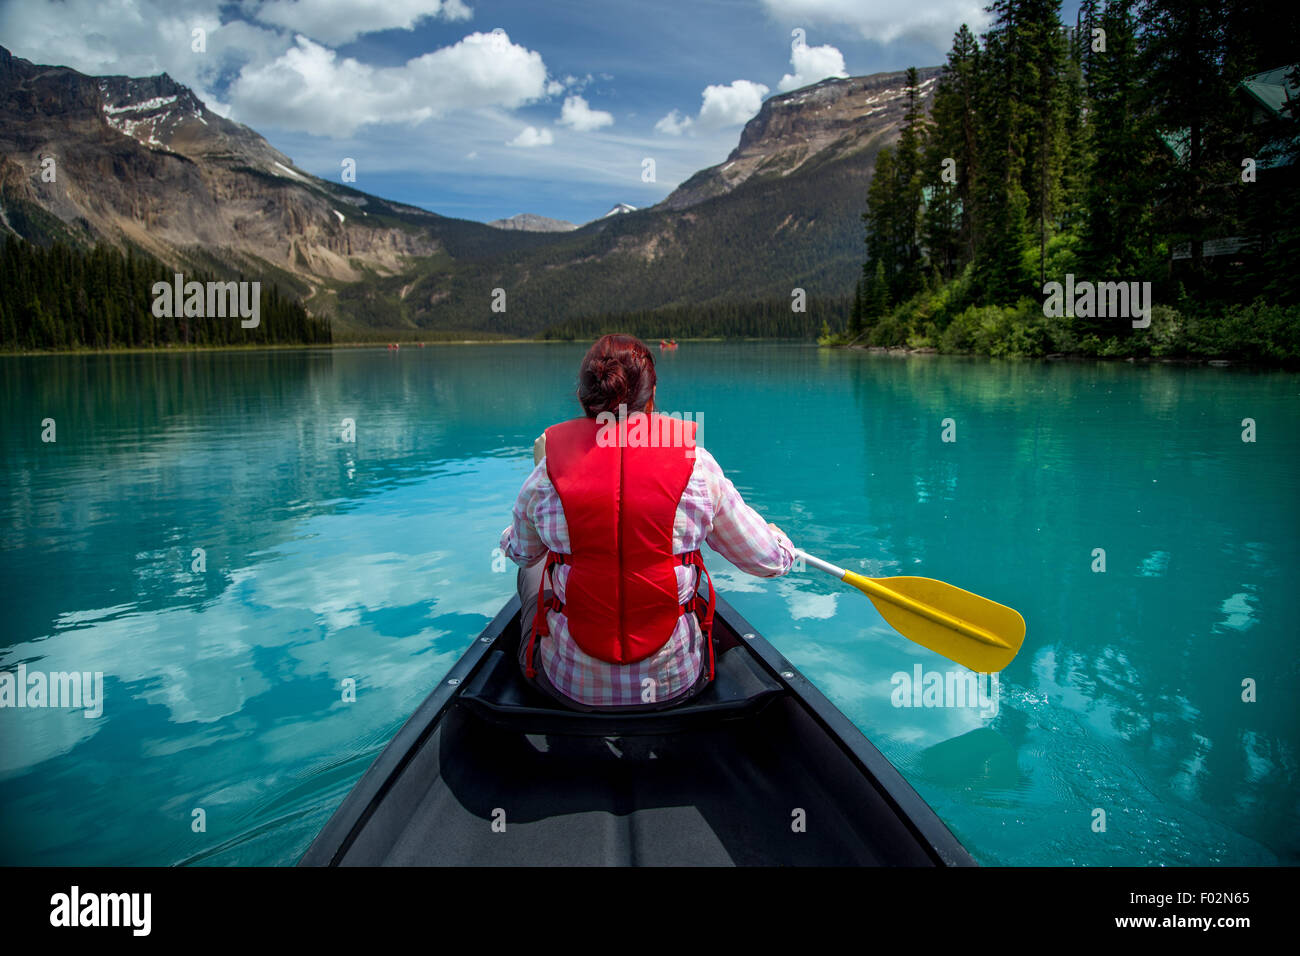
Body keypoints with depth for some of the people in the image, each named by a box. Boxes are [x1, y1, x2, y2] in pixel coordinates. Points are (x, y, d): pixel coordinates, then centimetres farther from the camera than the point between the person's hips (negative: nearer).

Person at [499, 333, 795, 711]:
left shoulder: (548, 471, -11)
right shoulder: (696, 466, -13)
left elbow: (519, 551, 9)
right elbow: (769, 559, -3)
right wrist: (784, 546, 22)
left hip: (572, 686, 0)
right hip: (675, 682, 1)